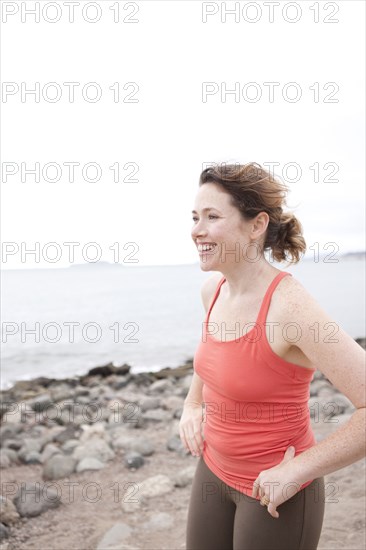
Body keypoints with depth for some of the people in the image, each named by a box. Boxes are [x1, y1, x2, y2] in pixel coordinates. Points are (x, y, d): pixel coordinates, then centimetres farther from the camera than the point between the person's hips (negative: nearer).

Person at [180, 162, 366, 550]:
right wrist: (193, 405, 8)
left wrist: (297, 470, -24)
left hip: (276, 492, -7)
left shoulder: (290, 305, -27)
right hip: (215, 470, 7)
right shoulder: (213, 289, -4)